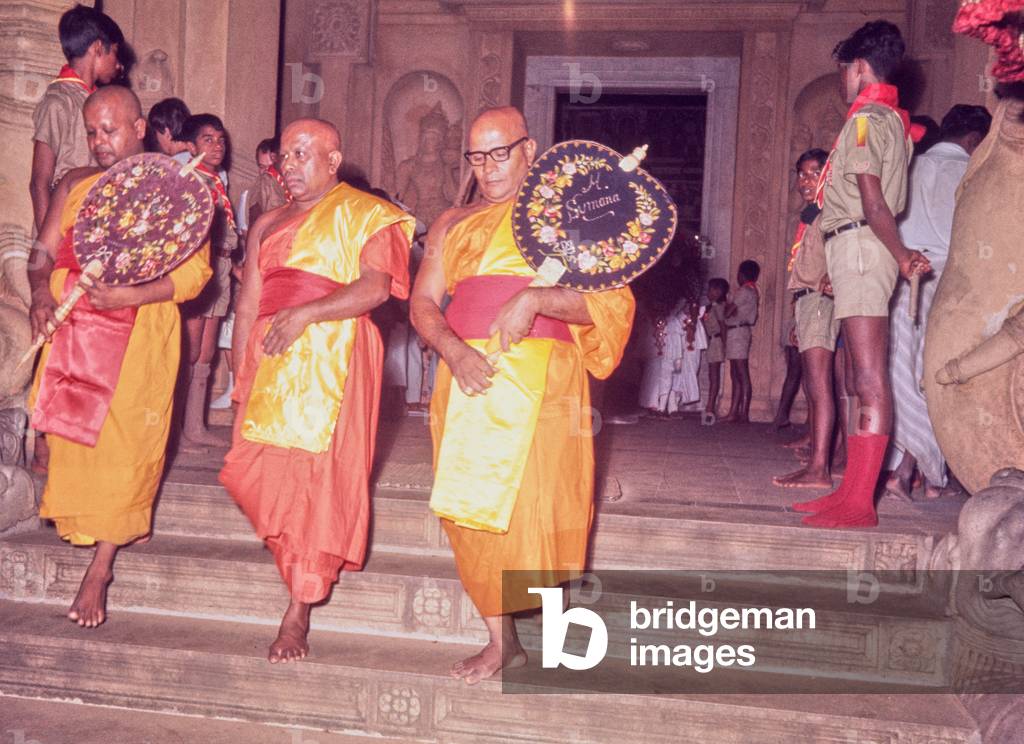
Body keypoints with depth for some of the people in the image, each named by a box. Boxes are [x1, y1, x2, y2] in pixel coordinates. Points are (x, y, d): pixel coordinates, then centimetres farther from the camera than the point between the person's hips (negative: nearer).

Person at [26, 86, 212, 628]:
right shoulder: (75, 185, 14)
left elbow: (195, 270, -8)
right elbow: (44, 251, 11)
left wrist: (130, 294, -21)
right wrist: (41, 292, -10)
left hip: (140, 334, -4)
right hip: (71, 329, 4)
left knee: (122, 445, -4)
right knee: (69, 434, 5)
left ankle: (101, 568, 4)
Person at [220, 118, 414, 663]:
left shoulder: (365, 215, 4)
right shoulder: (269, 224, 23)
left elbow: (375, 288, -11)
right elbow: (247, 303, 18)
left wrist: (306, 313, -21)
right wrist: (240, 376, 10)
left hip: (331, 358, -6)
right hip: (270, 360, 6)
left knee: (318, 478, -7)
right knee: (253, 471, 2)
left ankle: (298, 615, 1)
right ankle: (304, 569, 27)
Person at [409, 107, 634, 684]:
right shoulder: (454, 225, 19)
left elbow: (611, 300, -4)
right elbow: (423, 302, 10)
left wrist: (536, 297, -19)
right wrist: (454, 350, -11)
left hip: (539, 379, -4)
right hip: (467, 380, 4)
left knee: (530, 504, -9)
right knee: (473, 511, 3)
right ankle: (502, 641, 16)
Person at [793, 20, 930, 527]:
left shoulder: (866, 120, -7)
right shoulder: (892, 120, 23)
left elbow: (872, 203, -16)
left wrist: (901, 255, -8)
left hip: (857, 245, -11)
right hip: (859, 252, 11)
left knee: (869, 379, -13)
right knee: (858, 379, 9)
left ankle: (860, 504, -14)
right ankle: (851, 492, 13)